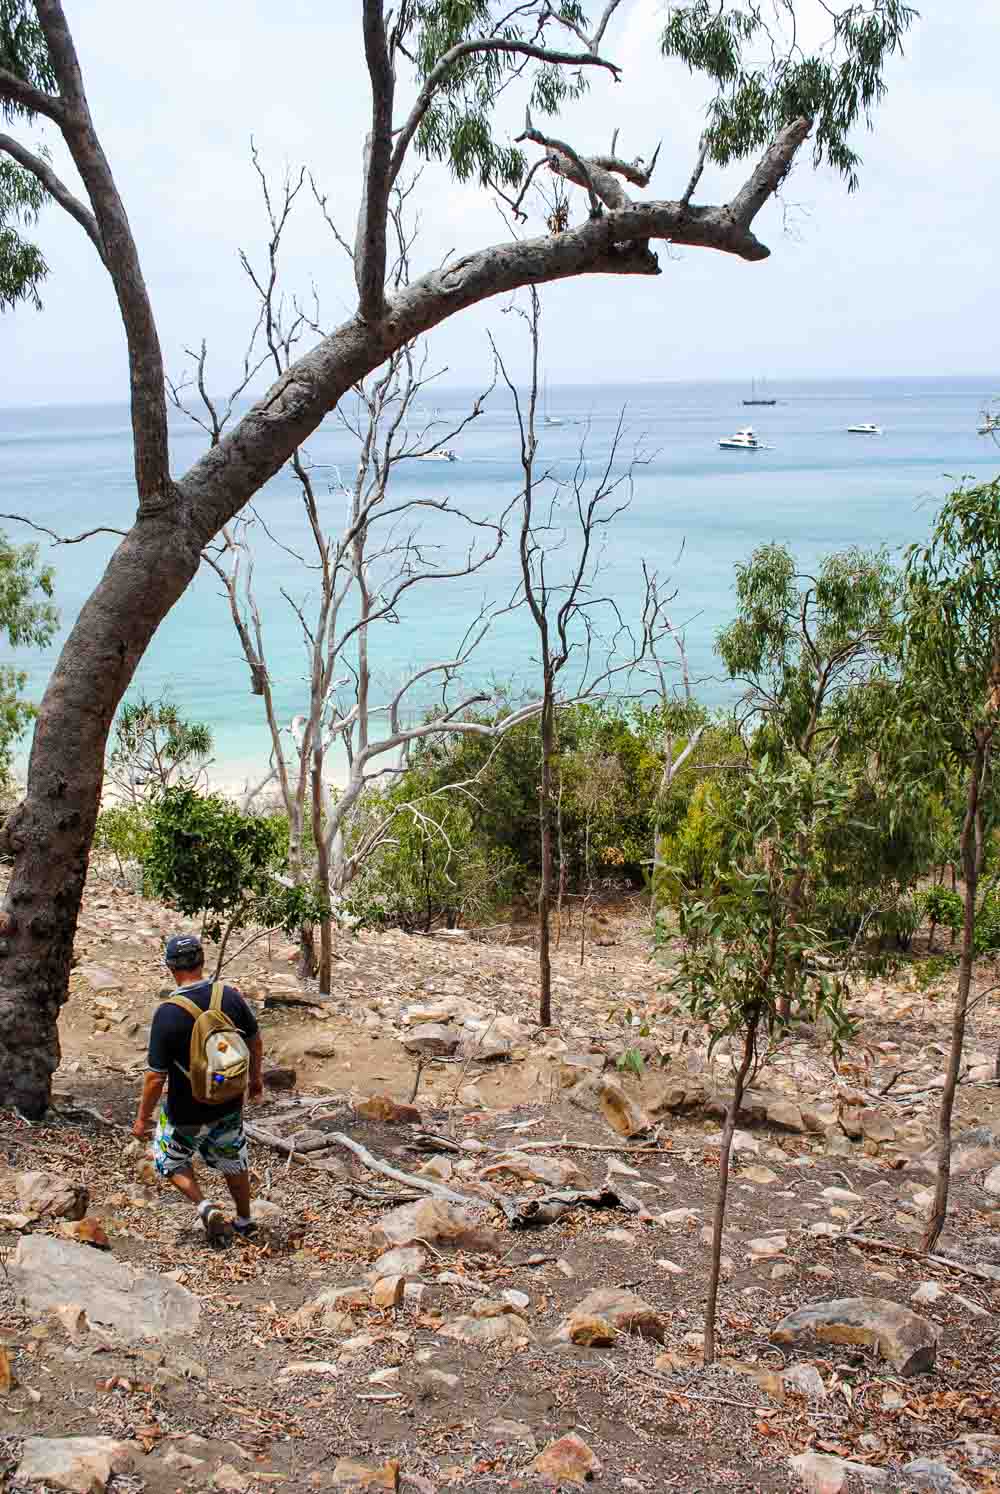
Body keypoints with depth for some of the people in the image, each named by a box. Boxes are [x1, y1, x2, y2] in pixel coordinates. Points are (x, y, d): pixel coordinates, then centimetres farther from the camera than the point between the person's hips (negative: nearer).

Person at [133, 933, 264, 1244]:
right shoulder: (230, 996, -11)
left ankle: (204, 1207, 6)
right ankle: (244, 1221, 40)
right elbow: (255, 1042, 4)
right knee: (232, 1159, 27)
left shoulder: (167, 1013, -24)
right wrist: (255, 1078, 22)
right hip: (230, 1104, 4)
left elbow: (155, 1076, -20)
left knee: (171, 1159, 23)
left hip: (187, 1113, -4)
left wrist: (142, 1119, -6)